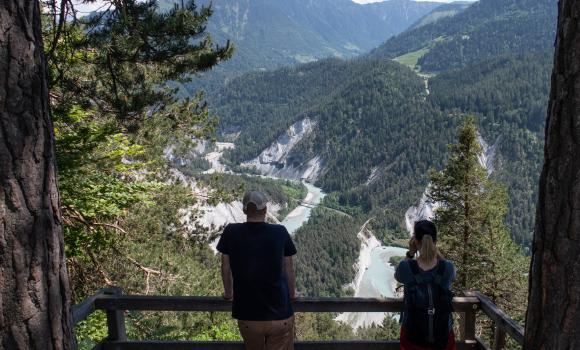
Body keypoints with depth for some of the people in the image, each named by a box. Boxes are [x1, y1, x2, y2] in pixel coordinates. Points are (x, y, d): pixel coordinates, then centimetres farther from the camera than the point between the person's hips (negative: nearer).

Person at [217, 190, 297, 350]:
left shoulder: (231, 232, -6)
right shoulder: (280, 232, -8)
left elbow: (225, 267, 6)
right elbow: (288, 268, 4)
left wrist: (228, 292, 25)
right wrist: (292, 293, 23)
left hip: (247, 317, 2)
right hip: (280, 316, -1)